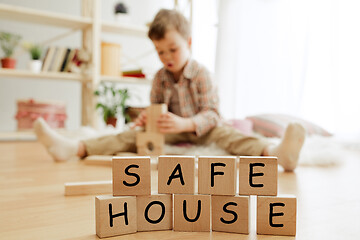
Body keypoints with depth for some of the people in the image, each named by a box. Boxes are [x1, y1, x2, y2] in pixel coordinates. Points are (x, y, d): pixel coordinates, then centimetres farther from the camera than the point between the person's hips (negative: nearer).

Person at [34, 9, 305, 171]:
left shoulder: (201, 73, -13)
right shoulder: (160, 77, 2)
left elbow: (211, 114, -20)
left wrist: (184, 123, -38)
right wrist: (148, 117, -19)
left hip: (201, 130, -4)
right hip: (172, 131, 4)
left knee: (224, 134, -35)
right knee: (133, 135, -13)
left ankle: (274, 152, -62)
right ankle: (74, 147, -25)